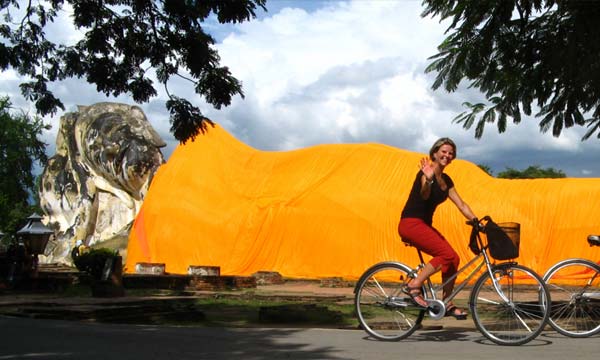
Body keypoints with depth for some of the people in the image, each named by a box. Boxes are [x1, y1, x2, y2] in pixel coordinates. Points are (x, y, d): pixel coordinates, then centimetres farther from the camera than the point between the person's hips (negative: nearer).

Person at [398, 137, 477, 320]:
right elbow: (425, 195, -32)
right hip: (411, 224, -9)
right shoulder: (427, 173, -13)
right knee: (447, 254, -22)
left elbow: (461, 205, 15)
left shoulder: (446, 180, 13)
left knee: (454, 259, -2)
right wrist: (428, 179, -51)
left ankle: (447, 304, 7)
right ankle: (414, 285, -15)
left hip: (425, 225, 9)